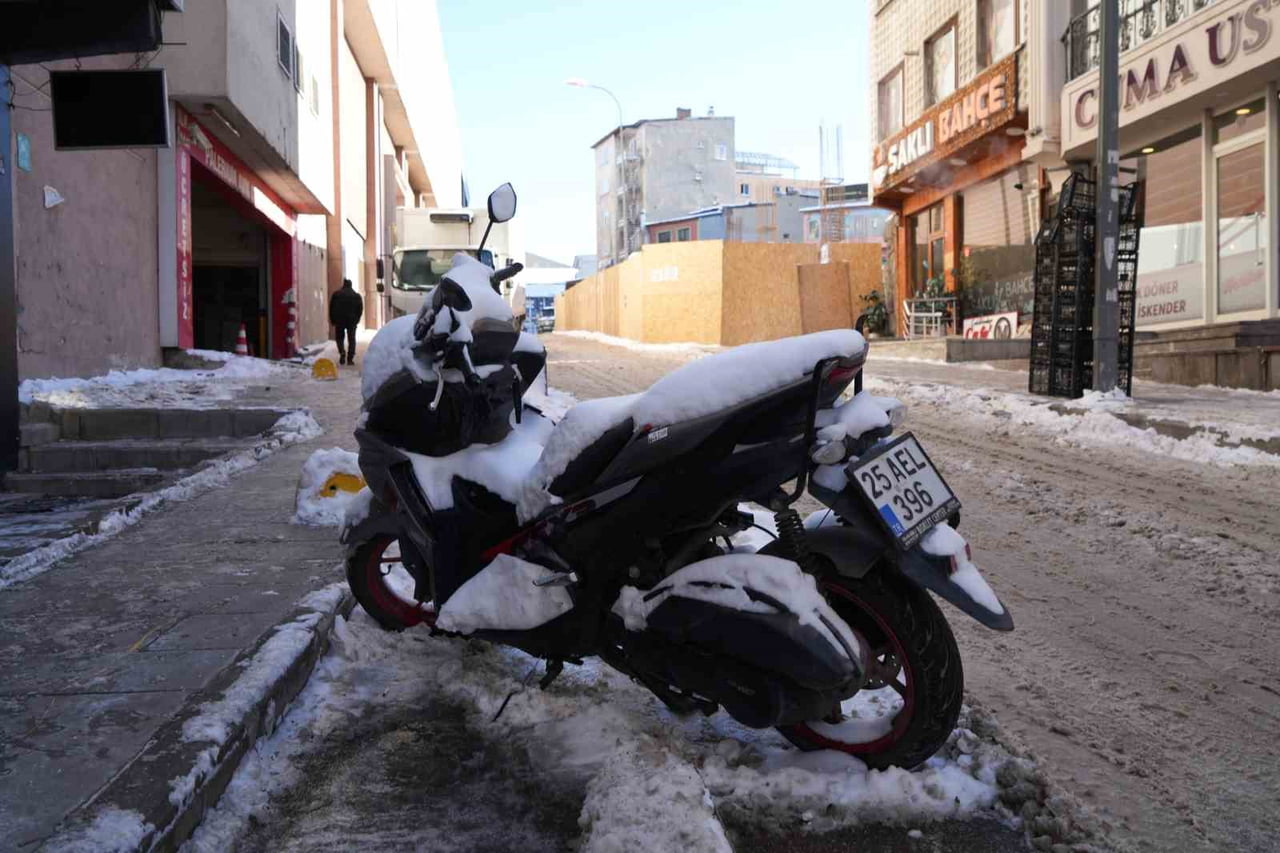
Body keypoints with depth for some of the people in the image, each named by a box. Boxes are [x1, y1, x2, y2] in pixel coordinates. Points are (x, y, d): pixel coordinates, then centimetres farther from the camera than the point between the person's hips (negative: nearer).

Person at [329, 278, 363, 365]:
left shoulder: (336, 295, 5)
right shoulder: (357, 296, 7)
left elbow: (331, 308, 4)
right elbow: (360, 309, 4)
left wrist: (333, 321, 11)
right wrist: (356, 320, 10)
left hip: (339, 320, 0)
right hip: (352, 321, 0)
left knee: (339, 337, 13)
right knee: (351, 339, 6)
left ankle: (342, 352, -12)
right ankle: (350, 358, -2)